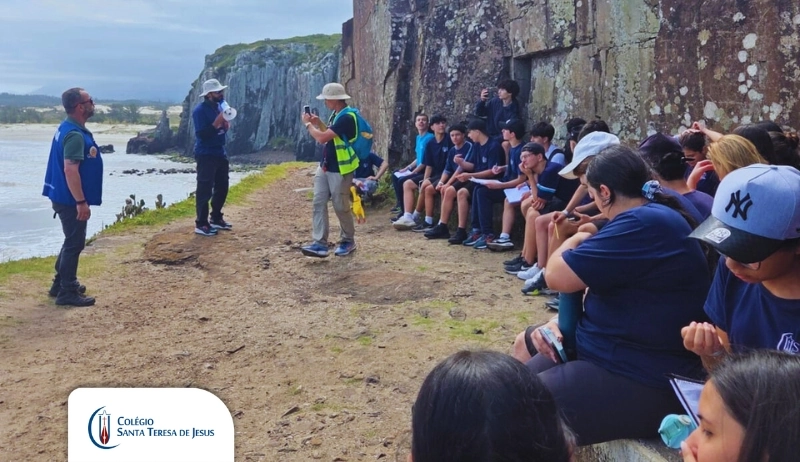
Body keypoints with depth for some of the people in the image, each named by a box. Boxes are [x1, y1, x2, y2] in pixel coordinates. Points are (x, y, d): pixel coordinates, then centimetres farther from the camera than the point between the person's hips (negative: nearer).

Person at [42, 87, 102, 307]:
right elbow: (70, 170, -28)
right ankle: (67, 292, 4)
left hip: (66, 197, 10)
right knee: (74, 243, -3)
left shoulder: (68, 128, 11)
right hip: (71, 200, -10)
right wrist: (81, 202, -26)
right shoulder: (75, 135, -22)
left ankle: (61, 283, 30)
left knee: (72, 241, 20)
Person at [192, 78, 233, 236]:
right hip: (205, 155, -9)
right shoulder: (200, 110, -14)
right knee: (205, 190, -7)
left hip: (220, 153, 9)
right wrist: (217, 122, -25)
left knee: (222, 188, 14)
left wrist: (226, 123, -3)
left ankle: (216, 219, 28)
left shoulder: (218, 107, 12)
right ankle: (201, 224, -1)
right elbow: (202, 134, -22)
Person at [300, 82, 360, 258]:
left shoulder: (347, 117, -21)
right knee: (318, 203, 2)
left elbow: (322, 138, -25)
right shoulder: (335, 114, 10)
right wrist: (319, 123, 9)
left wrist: (308, 124, -9)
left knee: (341, 207, 1)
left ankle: (348, 241, 20)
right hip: (325, 167, 9)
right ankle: (320, 244, 1)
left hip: (340, 170, -9)